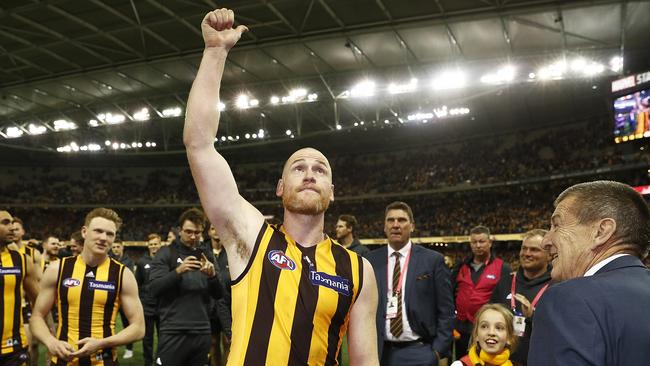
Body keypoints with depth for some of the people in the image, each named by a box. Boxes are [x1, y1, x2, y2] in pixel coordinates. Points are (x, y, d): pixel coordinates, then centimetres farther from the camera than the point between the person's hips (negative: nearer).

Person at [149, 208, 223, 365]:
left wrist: (212, 275, -10)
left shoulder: (207, 255, 12)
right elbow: (154, 288, -9)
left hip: (202, 331, 4)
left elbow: (218, 294, 9)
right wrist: (178, 271, -22)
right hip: (173, 331, -3)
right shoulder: (166, 253, 1)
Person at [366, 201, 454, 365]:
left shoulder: (433, 260, -2)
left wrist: (439, 350, -7)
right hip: (379, 352, 2)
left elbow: (445, 311, -1)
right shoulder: (370, 261, 2)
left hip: (419, 351, -2)